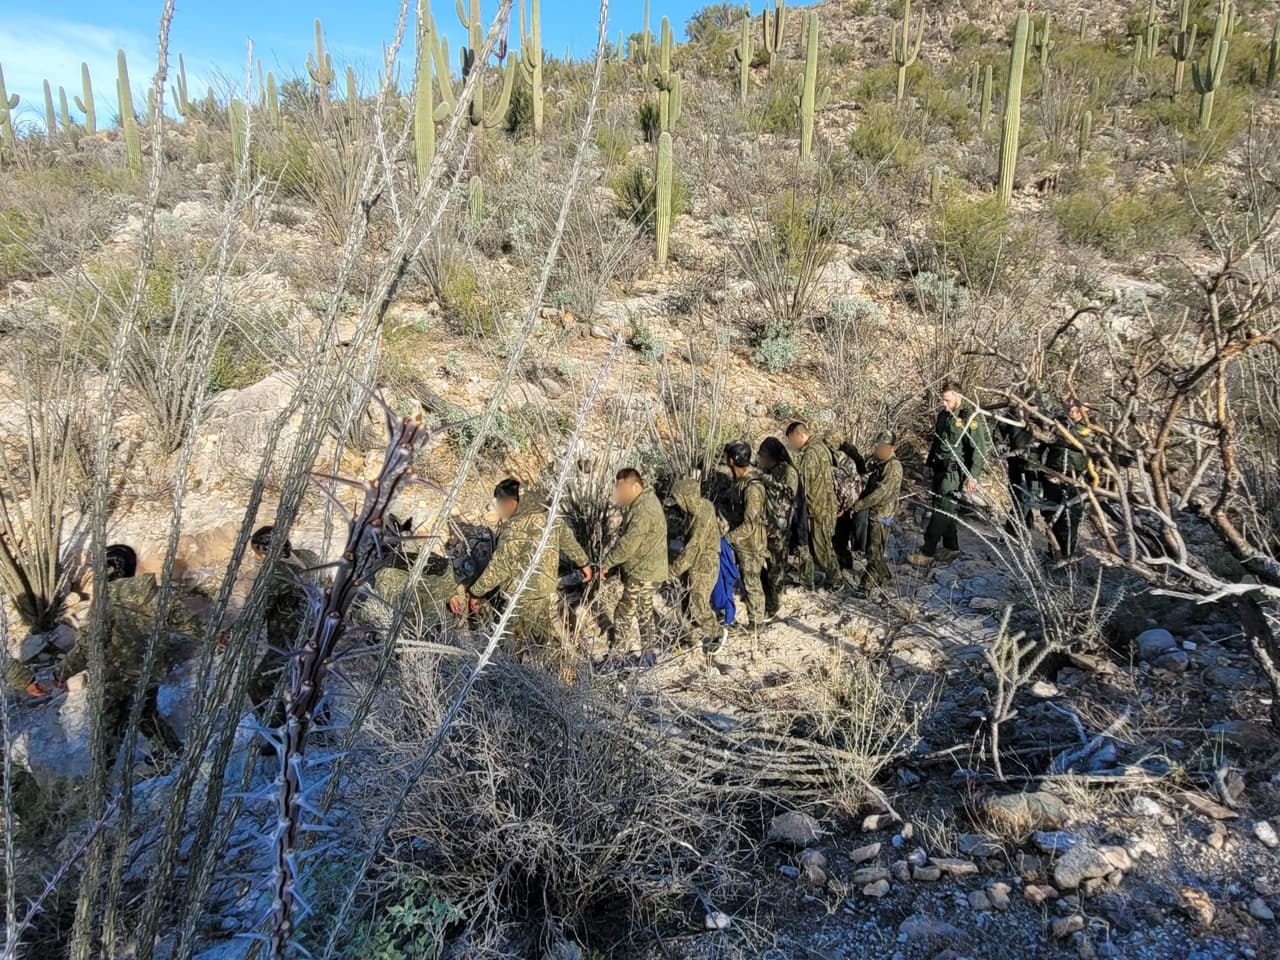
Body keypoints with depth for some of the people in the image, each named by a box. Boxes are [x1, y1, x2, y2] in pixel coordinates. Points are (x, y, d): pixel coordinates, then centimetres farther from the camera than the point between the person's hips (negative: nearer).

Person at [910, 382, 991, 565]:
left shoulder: (971, 417, -12)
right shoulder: (943, 414, 12)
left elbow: (979, 450, -14)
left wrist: (972, 476, -18)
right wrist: (929, 464, 23)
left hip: (955, 471, -8)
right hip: (939, 468, 8)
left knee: (942, 510, -9)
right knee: (946, 509, 12)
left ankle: (927, 552, -9)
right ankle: (951, 548, 23)